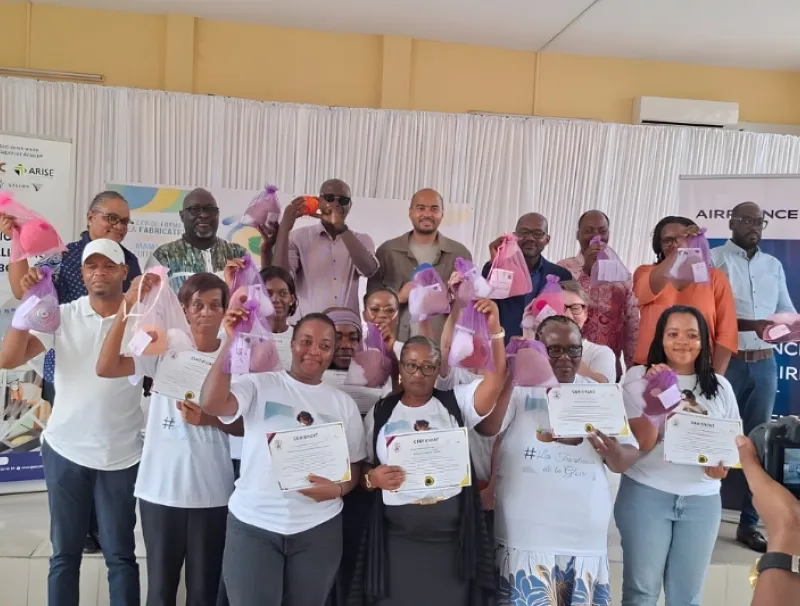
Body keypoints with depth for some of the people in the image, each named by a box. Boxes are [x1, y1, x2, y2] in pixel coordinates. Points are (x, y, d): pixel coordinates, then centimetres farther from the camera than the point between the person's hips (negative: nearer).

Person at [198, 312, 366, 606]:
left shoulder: (344, 403, 5)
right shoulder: (258, 385, -4)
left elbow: (355, 466, 8)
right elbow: (211, 403, -22)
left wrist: (338, 489, -14)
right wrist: (232, 342, -25)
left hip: (318, 527, 3)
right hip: (252, 524, -2)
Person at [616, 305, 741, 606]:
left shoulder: (720, 387, 5)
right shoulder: (639, 378, -5)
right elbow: (639, 445, -11)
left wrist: (724, 464, -11)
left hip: (702, 499, 3)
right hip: (646, 494, -2)